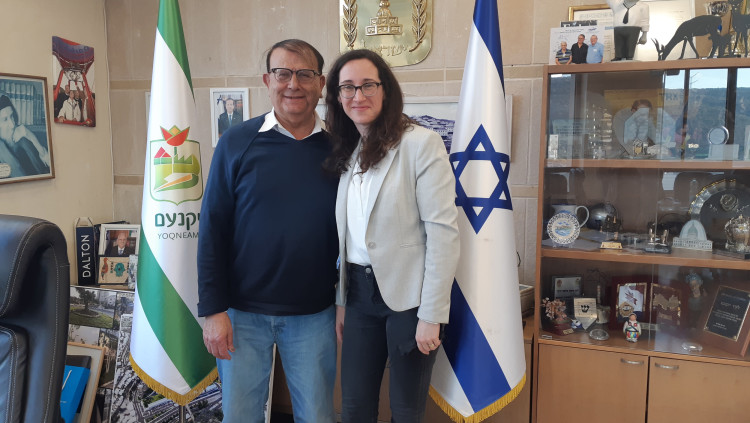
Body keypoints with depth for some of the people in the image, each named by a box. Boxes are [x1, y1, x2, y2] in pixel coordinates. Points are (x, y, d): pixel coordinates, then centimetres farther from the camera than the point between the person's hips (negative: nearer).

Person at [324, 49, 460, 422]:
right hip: (360, 292, 6)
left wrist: (431, 315, -16)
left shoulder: (421, 143, -11)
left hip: (407, 294, -5)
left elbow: (443, 232, -15)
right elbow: (347, 235, 12)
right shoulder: (348, 152, 9)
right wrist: (342, 300, 11)